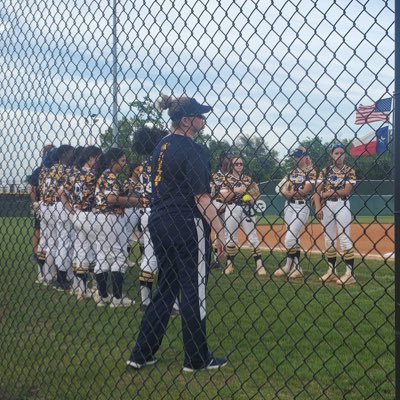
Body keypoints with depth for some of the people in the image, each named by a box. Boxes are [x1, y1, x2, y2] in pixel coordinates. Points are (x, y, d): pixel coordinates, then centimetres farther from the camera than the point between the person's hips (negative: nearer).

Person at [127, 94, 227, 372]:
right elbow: (201, 197, -18)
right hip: (187, 226, -8)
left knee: (166, 288, 16)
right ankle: (197, 359, 14)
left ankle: (142, 354, 18)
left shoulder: (161, 147, 13)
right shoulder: (193, 151, -13)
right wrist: (219, 231, -15)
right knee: (193, 291, 3)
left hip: (160, 224, 9)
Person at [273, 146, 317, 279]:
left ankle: (289, 266, 1)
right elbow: (279, 187, 9)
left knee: (290, 238, -11)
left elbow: (304, 191, -14)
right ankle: (296, 267, 15)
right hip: (289, 205, 6)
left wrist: (290, 191, -2)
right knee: (294, 238, 9)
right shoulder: (293, 172, 15)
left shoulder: (311, 172, -4)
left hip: (301, 206, -6)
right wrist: (292, 192, -7)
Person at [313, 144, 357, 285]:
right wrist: (318, 208, -10)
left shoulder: (349, 171, -1)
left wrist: (326, 193, -10)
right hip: (325, 206, 4)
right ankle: (331, 271, 16)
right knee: (329, 239, 8)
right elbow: (317, 191, 2)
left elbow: (346, 191, -12)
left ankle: (350, 273, -5)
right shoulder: (325, 171, 7)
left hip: (342, 205, -4)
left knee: (344, 238, -7)